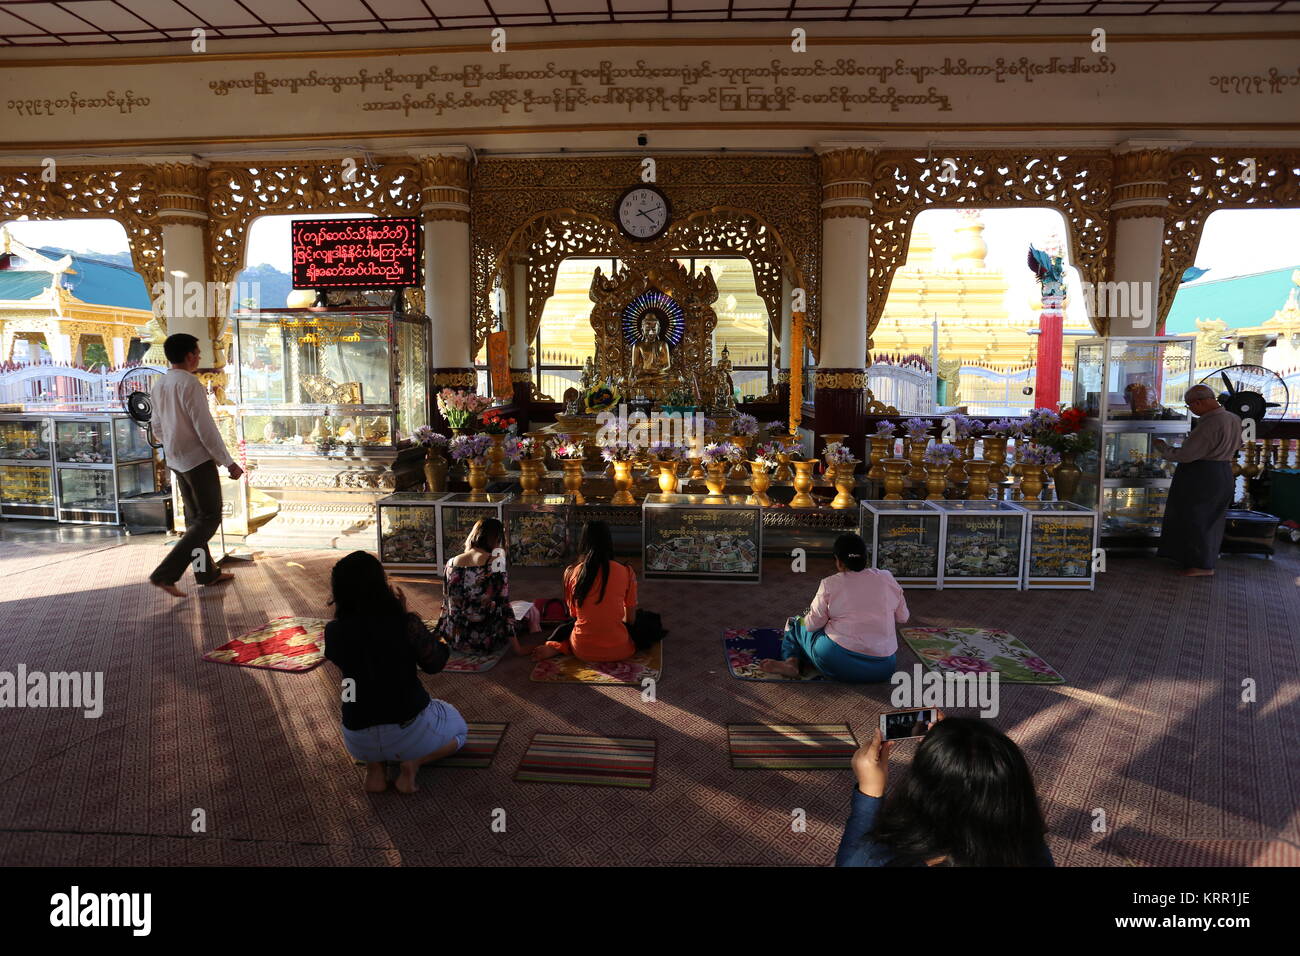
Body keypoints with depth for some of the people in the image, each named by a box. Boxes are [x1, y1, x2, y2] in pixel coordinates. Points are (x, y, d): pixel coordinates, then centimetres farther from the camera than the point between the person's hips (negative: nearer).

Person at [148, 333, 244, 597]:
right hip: (198, 459, -9)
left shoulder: (158, 386, 9)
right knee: (209, 518, -3)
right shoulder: (190, 384, -17)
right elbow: (206, 428, -20)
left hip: (175, 461, 9)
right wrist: (229, 462, -15)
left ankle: (207, 572, 26)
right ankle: (165, 574, -10)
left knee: (195, 517, 17)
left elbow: (158, 429, 16)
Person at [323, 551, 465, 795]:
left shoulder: (334, 631, -11)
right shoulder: (406, 624, -20)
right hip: (409, 732, -3)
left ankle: (374, 766, 10)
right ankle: (413, 762, -1)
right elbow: (435, 663, -3)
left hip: (360, 742, 4)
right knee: (458, 728, 29)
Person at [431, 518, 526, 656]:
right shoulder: (495, 564, -14)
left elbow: (446, 607, 8)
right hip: (484, 643, -4)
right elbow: (504, 607, -14)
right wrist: (517, 648, -9)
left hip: (454, 641, 5)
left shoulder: (451, 564, 0)